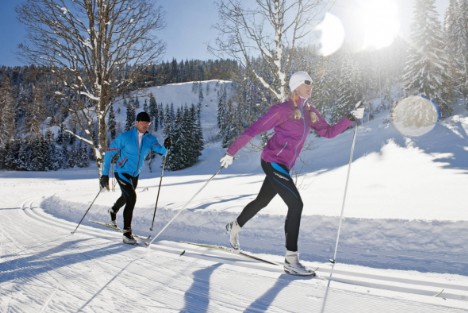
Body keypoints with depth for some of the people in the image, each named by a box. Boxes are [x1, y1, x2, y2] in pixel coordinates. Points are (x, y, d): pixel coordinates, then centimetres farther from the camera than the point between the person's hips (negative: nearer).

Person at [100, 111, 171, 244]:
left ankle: (113, 210, 61)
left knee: (126, 197, 27)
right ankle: (127, 233, -15)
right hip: (122, 173, -6)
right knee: (132, 197, -23)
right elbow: (109, 153, -13)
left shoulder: (150, 139, -5)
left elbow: (160, 150, -16)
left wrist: (165, 147, -40)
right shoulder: (125, 137, -17)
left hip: (135, 174, 6)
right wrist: (105, 174, -15)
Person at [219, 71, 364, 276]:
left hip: (284, 166, 9)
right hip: (273, 161, -8)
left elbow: (329, 132, 12)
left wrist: (351, 118, 2)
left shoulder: (310, 112, 11)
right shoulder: (283, 109, -12)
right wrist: (231, 152, -12)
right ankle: (291, 259, -9)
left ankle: (235, 226, 46)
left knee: (262, 201, 21)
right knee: (296, 204, -16)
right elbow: (253, 130, -12)